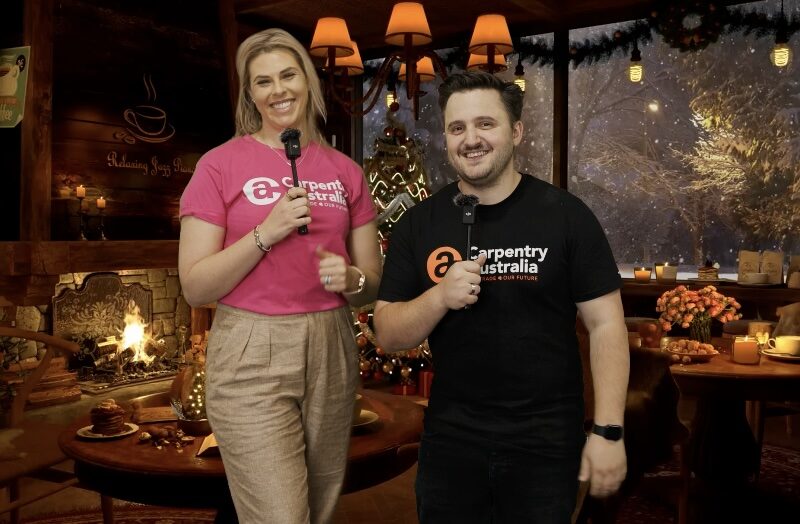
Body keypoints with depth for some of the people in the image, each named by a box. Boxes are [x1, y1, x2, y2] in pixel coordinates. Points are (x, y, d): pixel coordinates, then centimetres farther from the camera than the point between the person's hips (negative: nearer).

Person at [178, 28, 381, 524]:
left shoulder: (345, 170, 7)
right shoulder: (221, 164, -3)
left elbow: (374, 282, 10)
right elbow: (195, 287, -6)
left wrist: (350, 279, -12)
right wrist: (266, 232, -18)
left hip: (332, 351, 4)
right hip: (252, 355, -4)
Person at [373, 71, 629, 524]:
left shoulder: (565, 214, -7)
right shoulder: (419, 224, -1)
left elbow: (606, 325, -5)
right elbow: (388, 336, 0)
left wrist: (609, 430, -10)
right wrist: (439, 297, -18)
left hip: (547, 440, -2)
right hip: (450, 439, 2)